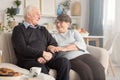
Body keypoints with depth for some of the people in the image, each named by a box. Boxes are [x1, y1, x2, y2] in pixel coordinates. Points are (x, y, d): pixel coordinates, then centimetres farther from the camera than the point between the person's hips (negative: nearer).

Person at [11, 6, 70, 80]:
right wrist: (43, 53, -11)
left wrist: (49, 55, -8)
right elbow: (22, 49, -8)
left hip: (46, 59, 5)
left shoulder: (43, 29, 25)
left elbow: (54, 44, 15)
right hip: (28, 60, -5)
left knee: (65, 61, -22)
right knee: (41, 68, -37)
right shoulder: (18, 29, 7)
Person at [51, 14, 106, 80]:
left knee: (98, 70, -30)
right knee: (86, 71, -32)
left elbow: (82, 44, 1)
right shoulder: (54, 36, 22)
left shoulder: (74, 32, 20)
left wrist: (65, 48, -13)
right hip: (70, 59, -1)